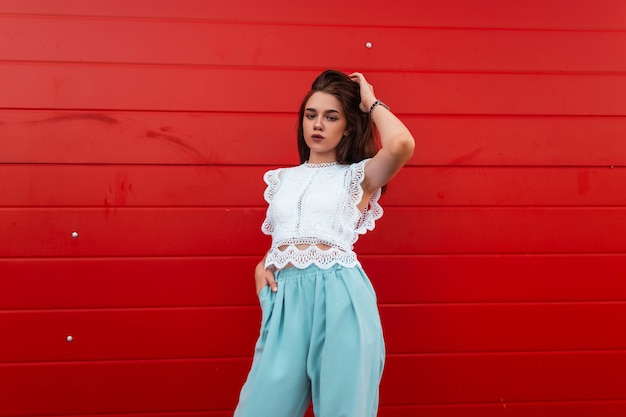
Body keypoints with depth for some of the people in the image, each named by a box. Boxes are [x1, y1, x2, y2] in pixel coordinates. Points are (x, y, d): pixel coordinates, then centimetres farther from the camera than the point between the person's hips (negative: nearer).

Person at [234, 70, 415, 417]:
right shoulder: (283, 179, 21)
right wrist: (261, 267, 6)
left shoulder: (358, 176, 8)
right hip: (285, 300, 4)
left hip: (338, 297, -3)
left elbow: (401, 144, -13)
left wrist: (372, 103, 4)